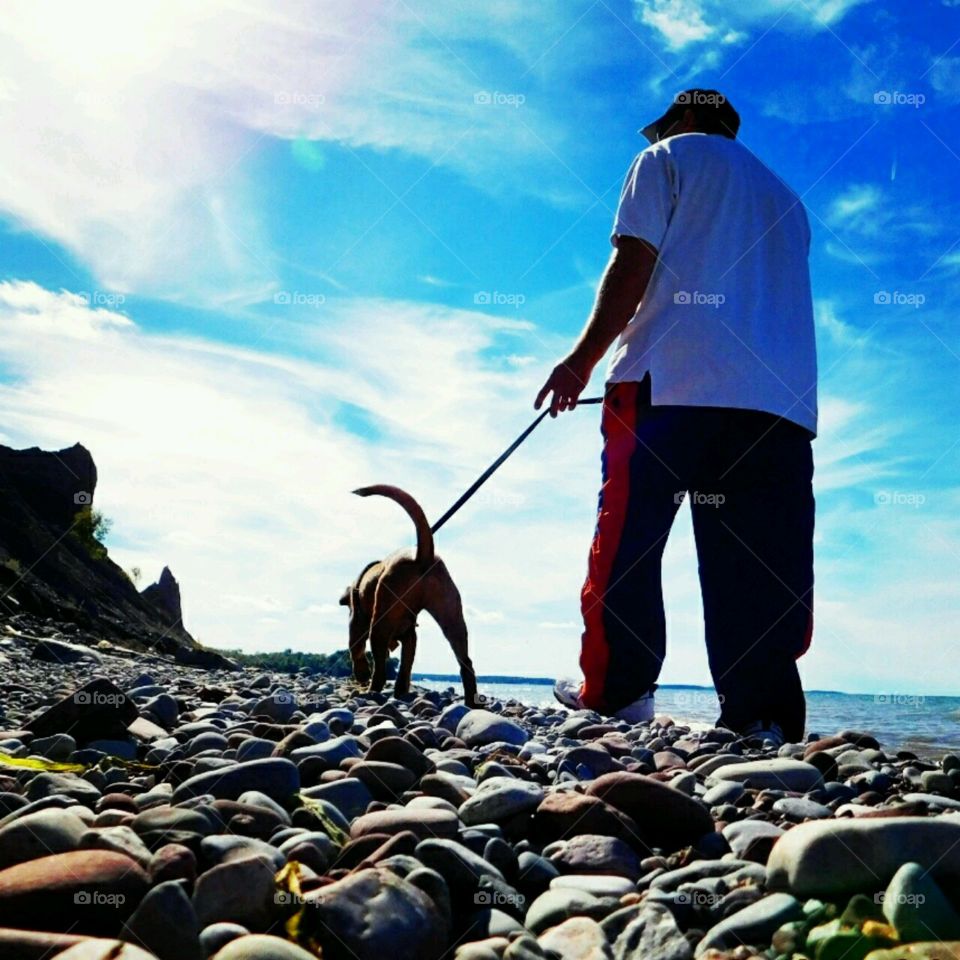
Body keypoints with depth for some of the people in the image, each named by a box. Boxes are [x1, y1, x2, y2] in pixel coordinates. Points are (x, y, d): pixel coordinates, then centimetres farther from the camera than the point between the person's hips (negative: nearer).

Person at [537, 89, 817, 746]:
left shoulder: (669, 158, 13)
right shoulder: (785, 197, 32)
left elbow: (634, 264, -1)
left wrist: (584, 358, -1)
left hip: (669, 380, -5)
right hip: (782, 398, 6)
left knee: (627, 539, 0)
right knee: (761, 562, -2)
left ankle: (614, 691, 0)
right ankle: (765, 720, -8)